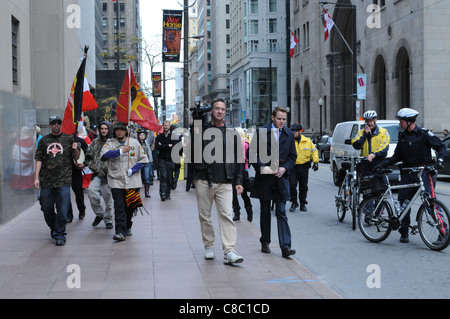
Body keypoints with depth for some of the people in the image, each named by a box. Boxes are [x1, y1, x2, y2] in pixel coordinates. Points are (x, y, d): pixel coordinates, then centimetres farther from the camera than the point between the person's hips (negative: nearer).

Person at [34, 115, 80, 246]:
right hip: (46, 181, 2)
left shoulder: (69, 139, 7)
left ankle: (60, 235, 3)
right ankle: (54, 229, 31)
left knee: (62, 210, -6)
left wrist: (75, 149, -15)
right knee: (46, 208, 8)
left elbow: (76, 158, 7)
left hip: (63, 181, -2)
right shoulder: (44, 140, 11)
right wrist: (36, 177, 4)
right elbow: (39, 159, 11)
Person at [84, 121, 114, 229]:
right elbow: (88, 157, 17)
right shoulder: (95, 142, 12)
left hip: (109, 174, -3)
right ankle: (99, 214, 4)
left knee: (108, 197, 0)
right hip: (97, 173, 3)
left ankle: (108, 220, 17)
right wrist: (94, 167, 2)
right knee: (91, 191, -17)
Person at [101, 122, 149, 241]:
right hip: (116, 180, -2)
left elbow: (143, 159, 6)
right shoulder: (110, 143, 5)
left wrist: (132, 170, -6)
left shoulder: (134, 142, 7)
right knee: (119, 206, -9)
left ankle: (128, 227, 31)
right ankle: (120, 232, -12)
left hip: (132, 181, 2)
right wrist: (121, 151, -22)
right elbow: (104, 155, -15)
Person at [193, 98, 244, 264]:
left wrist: (238, 181, 9)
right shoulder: (202, 129, 6)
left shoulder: (231, 133, 12)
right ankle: (209, 246, 21)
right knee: (204, 216, 6)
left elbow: (237, 158, 15)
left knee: (226, 215, -10)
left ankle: (229, 251, -15)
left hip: (224, 182, 0)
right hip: (204, 180, 0)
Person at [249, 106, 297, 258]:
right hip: (264, 178, -1)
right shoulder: (261, 132, -1)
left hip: (281, 178, 1)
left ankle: (285, 246, -9)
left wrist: (284, 168, -5)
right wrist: (261, 167, -15)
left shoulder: (289, 135, 8)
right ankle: (265, 242, 23)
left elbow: (293, 156, 13)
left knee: (281, 212, -4)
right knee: (265, 212, 10)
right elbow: (252, 153, -3)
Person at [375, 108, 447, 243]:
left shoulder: (424, 134, -3)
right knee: (404, 201, 1)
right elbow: (397, 156, 20)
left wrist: (440, 159, -19)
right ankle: (404, 232, 13)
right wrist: (383, 164, 9)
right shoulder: (402, 136, 14)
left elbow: (441, 147, -1)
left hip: (423, 171, -5)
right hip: (408, 173, 5)